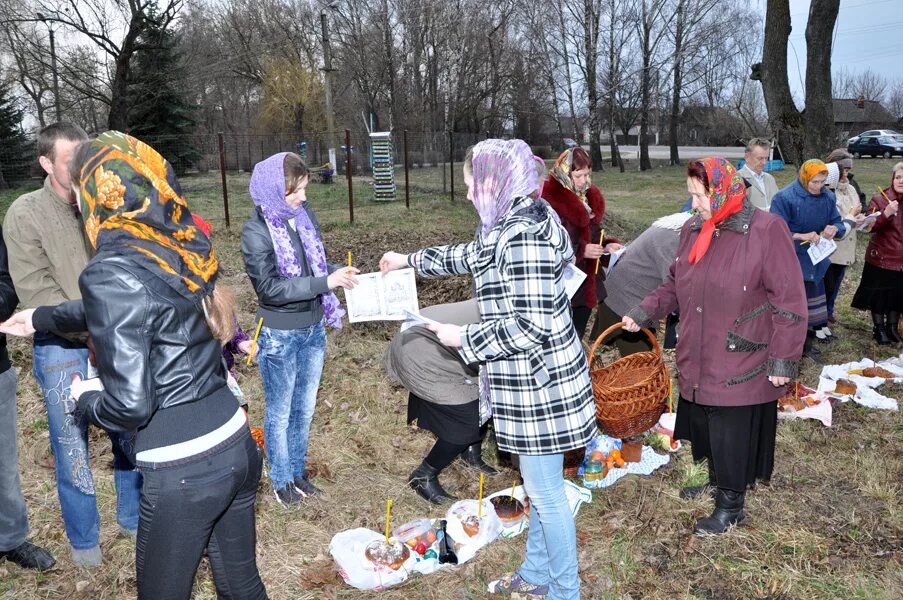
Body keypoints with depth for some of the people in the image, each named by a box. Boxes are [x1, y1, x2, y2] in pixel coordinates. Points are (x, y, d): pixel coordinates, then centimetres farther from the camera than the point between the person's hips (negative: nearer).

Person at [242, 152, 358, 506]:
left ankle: (298, 471, 39)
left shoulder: (304, 214, -1)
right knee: (280, 412, 12)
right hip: (280, 336, -6)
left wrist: (339, 273, -10)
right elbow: (270, 287, -23)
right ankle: (281, 480, 32)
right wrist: (326, 282, -27)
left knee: (304, 408, 20)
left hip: (313, 329, 6)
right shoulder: (256, 231, -18)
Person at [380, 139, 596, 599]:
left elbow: (529, 327, -27)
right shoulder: (512, 225, 7)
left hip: (539, 383, -10)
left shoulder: (523, 234, -24)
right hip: (531, 380, 10)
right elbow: (470, 256, 26)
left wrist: (463, 338, -15)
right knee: (539, 486, 23)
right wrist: (409, 260, 35)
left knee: (546, 492, 7)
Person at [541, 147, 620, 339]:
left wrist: (606, 246, 0)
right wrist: (581, 250, -24)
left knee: (577, 337, 17)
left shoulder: (590, 197, 10)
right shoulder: (548, 200, -17)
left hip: (587, 284, 8)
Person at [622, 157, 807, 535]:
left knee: (733, 438, 5)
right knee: (705, 428, 20)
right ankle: (716, 480, 45)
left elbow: (789, 302, -14)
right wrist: (644, 312, 3)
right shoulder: (692, 230, 4)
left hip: (741, 367, -6)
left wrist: (784, 360, -13)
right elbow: (675, 285, 16)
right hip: (698, 361, 6)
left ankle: (731, 506, 26)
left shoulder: (767, 231, -15)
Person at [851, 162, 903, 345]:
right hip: (881, 258, -4)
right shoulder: (879, 199, -9)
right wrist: (886, 213, -34)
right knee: (880, 295, 5)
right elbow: (872, 226, -20)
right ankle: (879, 328, 22)